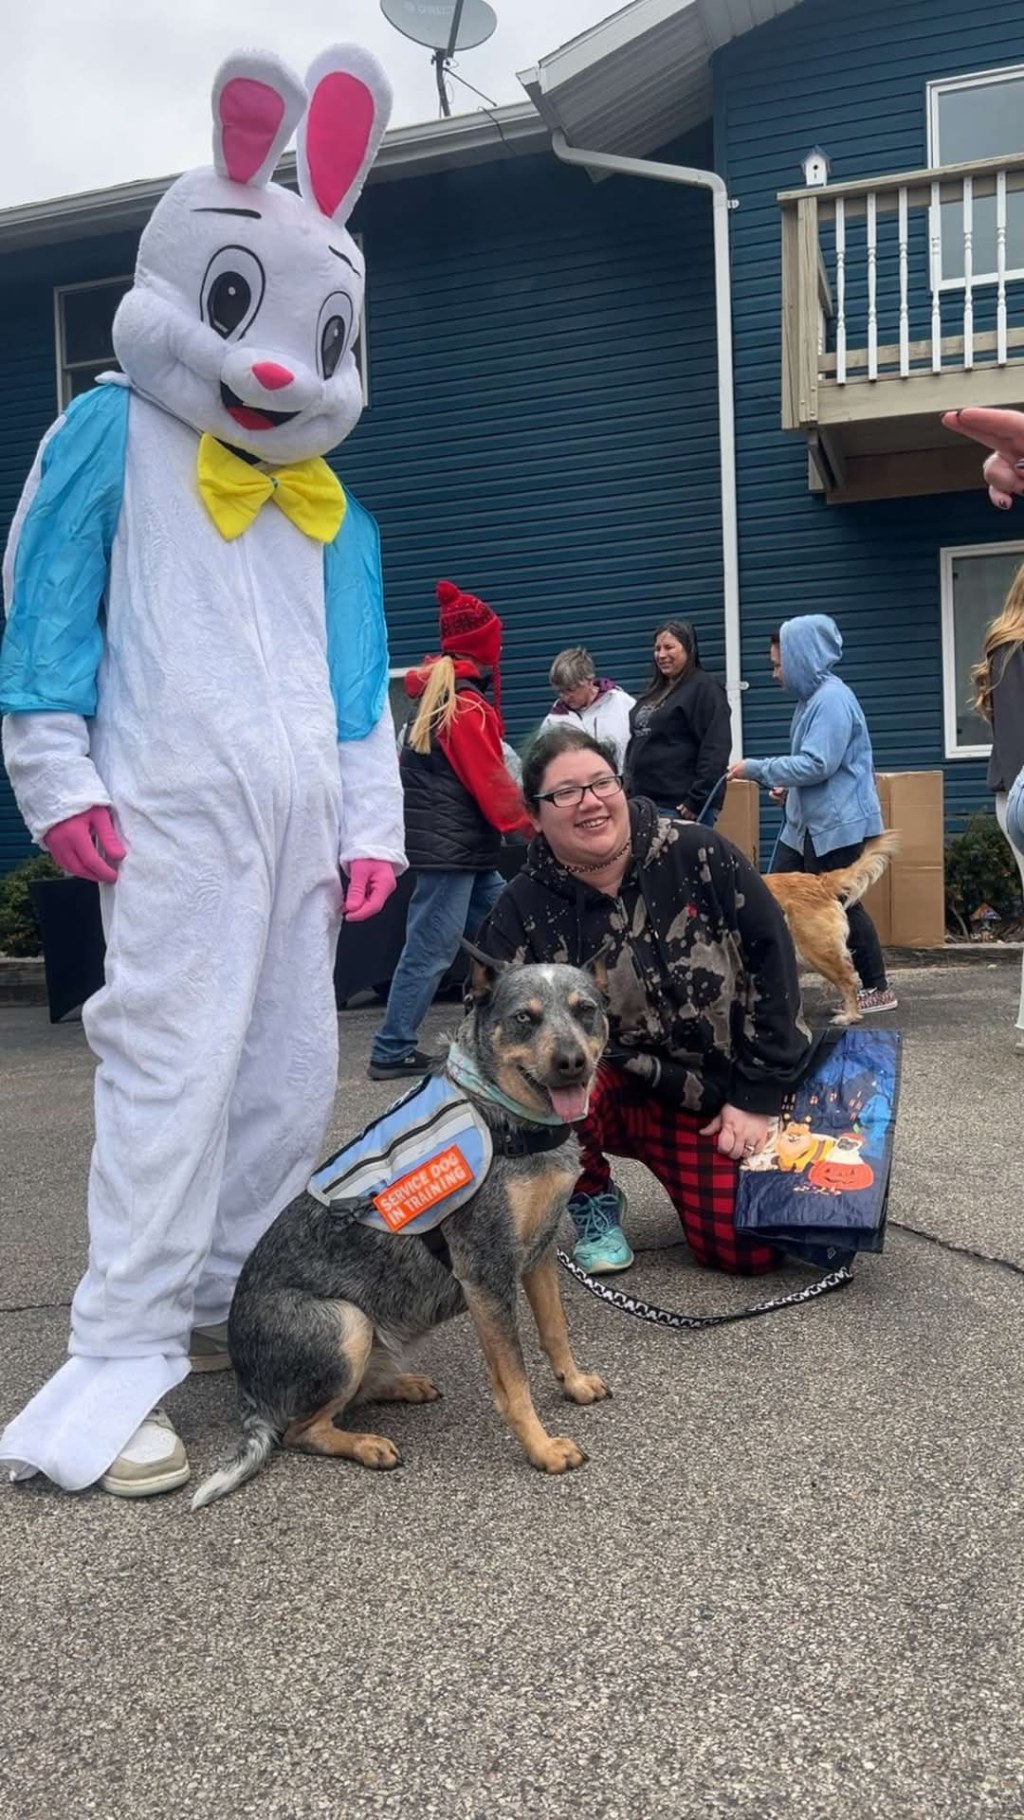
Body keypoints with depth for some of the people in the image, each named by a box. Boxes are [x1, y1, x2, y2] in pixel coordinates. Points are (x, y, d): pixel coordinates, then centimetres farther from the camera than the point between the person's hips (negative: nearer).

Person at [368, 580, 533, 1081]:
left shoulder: (436, 693, 11)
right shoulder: (468, 707, -15)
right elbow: (490, 782, -13)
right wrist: (529, 823, -3)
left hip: (462, 847, 10)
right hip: (452, 846, -10)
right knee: (431, 950, -5)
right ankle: (392, 1053, 1)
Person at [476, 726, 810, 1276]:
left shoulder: (699, 858, -13)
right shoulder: (523, 908, -12)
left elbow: (772, 960, -8)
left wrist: (758, 1096, -9)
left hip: (723, 1094, 0)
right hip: (621, 1089, 0)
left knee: (754, 1248, -12)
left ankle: (697, 1182, 26)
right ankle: (594, 1203, 2)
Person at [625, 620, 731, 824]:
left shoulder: (704, 688, -5)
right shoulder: (654, 691, 19)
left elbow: (715, 749, -14)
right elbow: (636, 744, 24)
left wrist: (697, 800, -19)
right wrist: (631, 793, 15)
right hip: (646, 803, 8)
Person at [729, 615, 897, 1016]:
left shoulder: (832, 699, -18)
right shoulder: (814, 697, 14)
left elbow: (817, 764, -24)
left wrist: (756, 768, -18)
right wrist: (788, 786, 8)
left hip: (836, 823, -10)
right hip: (806, 821, 10)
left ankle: (878, 989, 12)